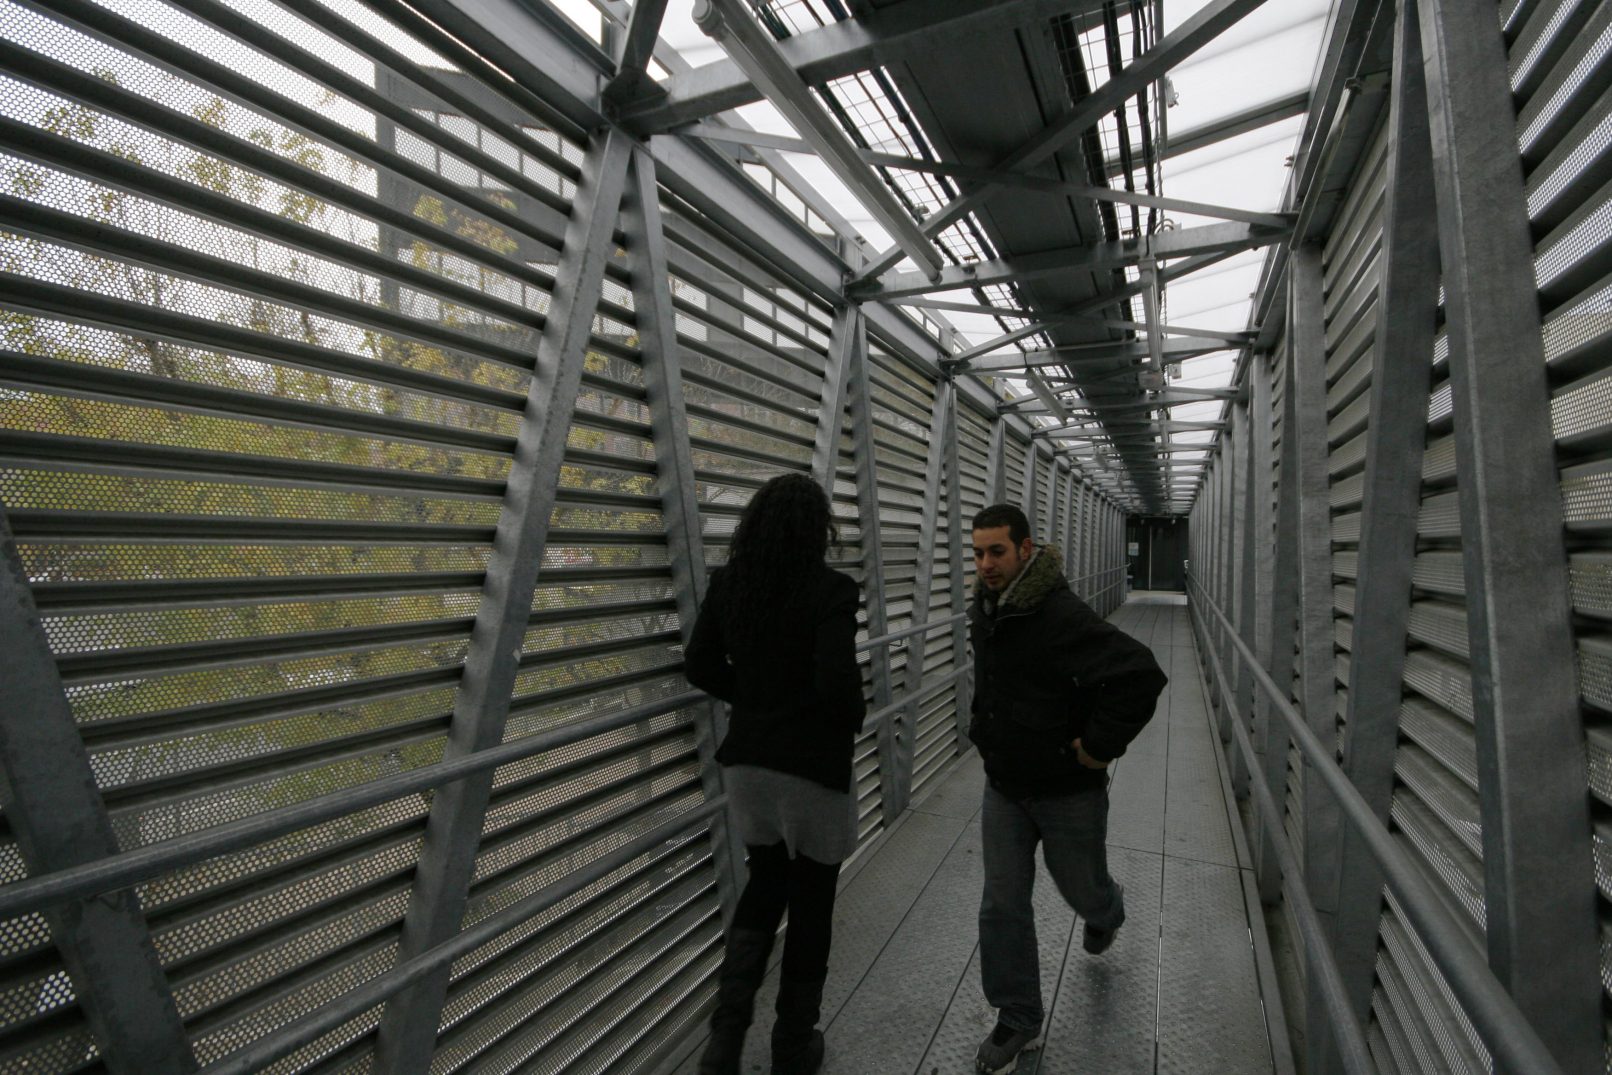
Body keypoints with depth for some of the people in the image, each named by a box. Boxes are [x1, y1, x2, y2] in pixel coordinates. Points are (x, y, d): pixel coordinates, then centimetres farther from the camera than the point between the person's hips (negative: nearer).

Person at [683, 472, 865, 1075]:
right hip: (813, 768, -5)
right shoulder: (830, 590, -19)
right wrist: (854, 718, -3)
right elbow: (838, 682, -25)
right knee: (810, 904, 16)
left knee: (763, 889, 24)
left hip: (747, 760, 5)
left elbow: (700, 667, 3)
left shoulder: (728, 583, -2)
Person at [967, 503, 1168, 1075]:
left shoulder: (1064, 617, -27)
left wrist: (1100, 744, -25)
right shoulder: (983, 609, -2)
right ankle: (1017, 1020, 27)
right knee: (1002, 905, 8)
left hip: (1068, 791, -5)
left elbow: (1143, 675, -32)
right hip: (1003, 786, 6)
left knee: (1082, 889, 20)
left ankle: (1107, 910, 58)